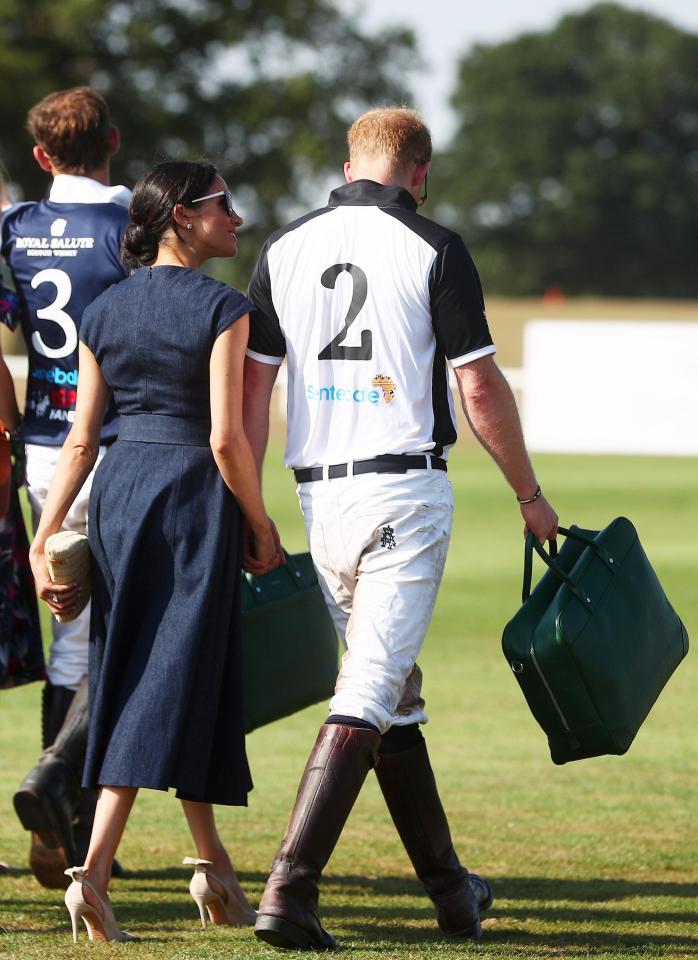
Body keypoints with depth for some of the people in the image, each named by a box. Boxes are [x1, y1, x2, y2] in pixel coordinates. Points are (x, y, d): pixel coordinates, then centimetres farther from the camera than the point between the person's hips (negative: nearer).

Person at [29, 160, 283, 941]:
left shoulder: (103, 311, 8)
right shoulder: (222, 309, -9)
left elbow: (81, 438, 5)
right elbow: (226, 439, -14)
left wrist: (45, 536, 6)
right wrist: (263, 531, -4)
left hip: (116, 490, 6)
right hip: (193, 495, -6)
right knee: (168, 682, -3)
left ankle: (212, 862, 20)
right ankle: (94, 870, -12)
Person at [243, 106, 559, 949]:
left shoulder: (284, 249, 8)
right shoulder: (432, 249, -5)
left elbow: (251, 389, 6)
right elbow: (480, 388, -6)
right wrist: (530, 496, 6)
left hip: (320, 493, 5)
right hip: (405, 491, -5)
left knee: (391, 691, 16)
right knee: (368, 694, -9)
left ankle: (450, 890, 24)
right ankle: (289, 892, -21)